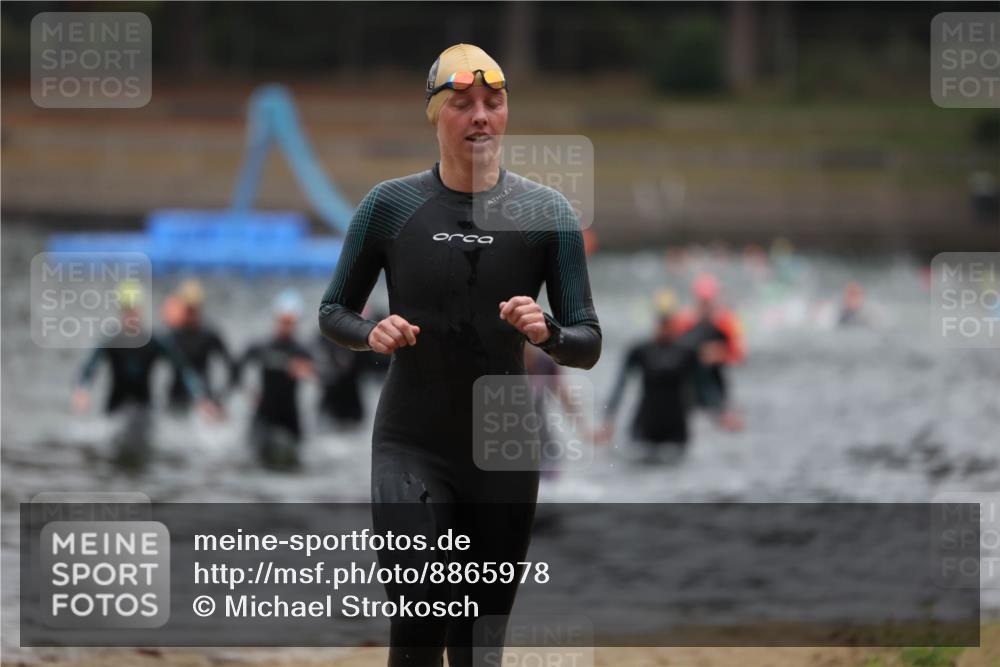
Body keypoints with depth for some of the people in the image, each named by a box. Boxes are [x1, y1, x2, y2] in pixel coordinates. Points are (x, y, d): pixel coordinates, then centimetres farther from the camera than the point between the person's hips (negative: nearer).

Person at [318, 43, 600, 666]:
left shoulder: (548, 212, -1)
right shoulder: (391, 205, -1)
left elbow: (589, 346, 1)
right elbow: (334, 312, 10)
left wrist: (548, 332, -22)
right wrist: (371, 333, -12)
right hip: (411, 446, -2)